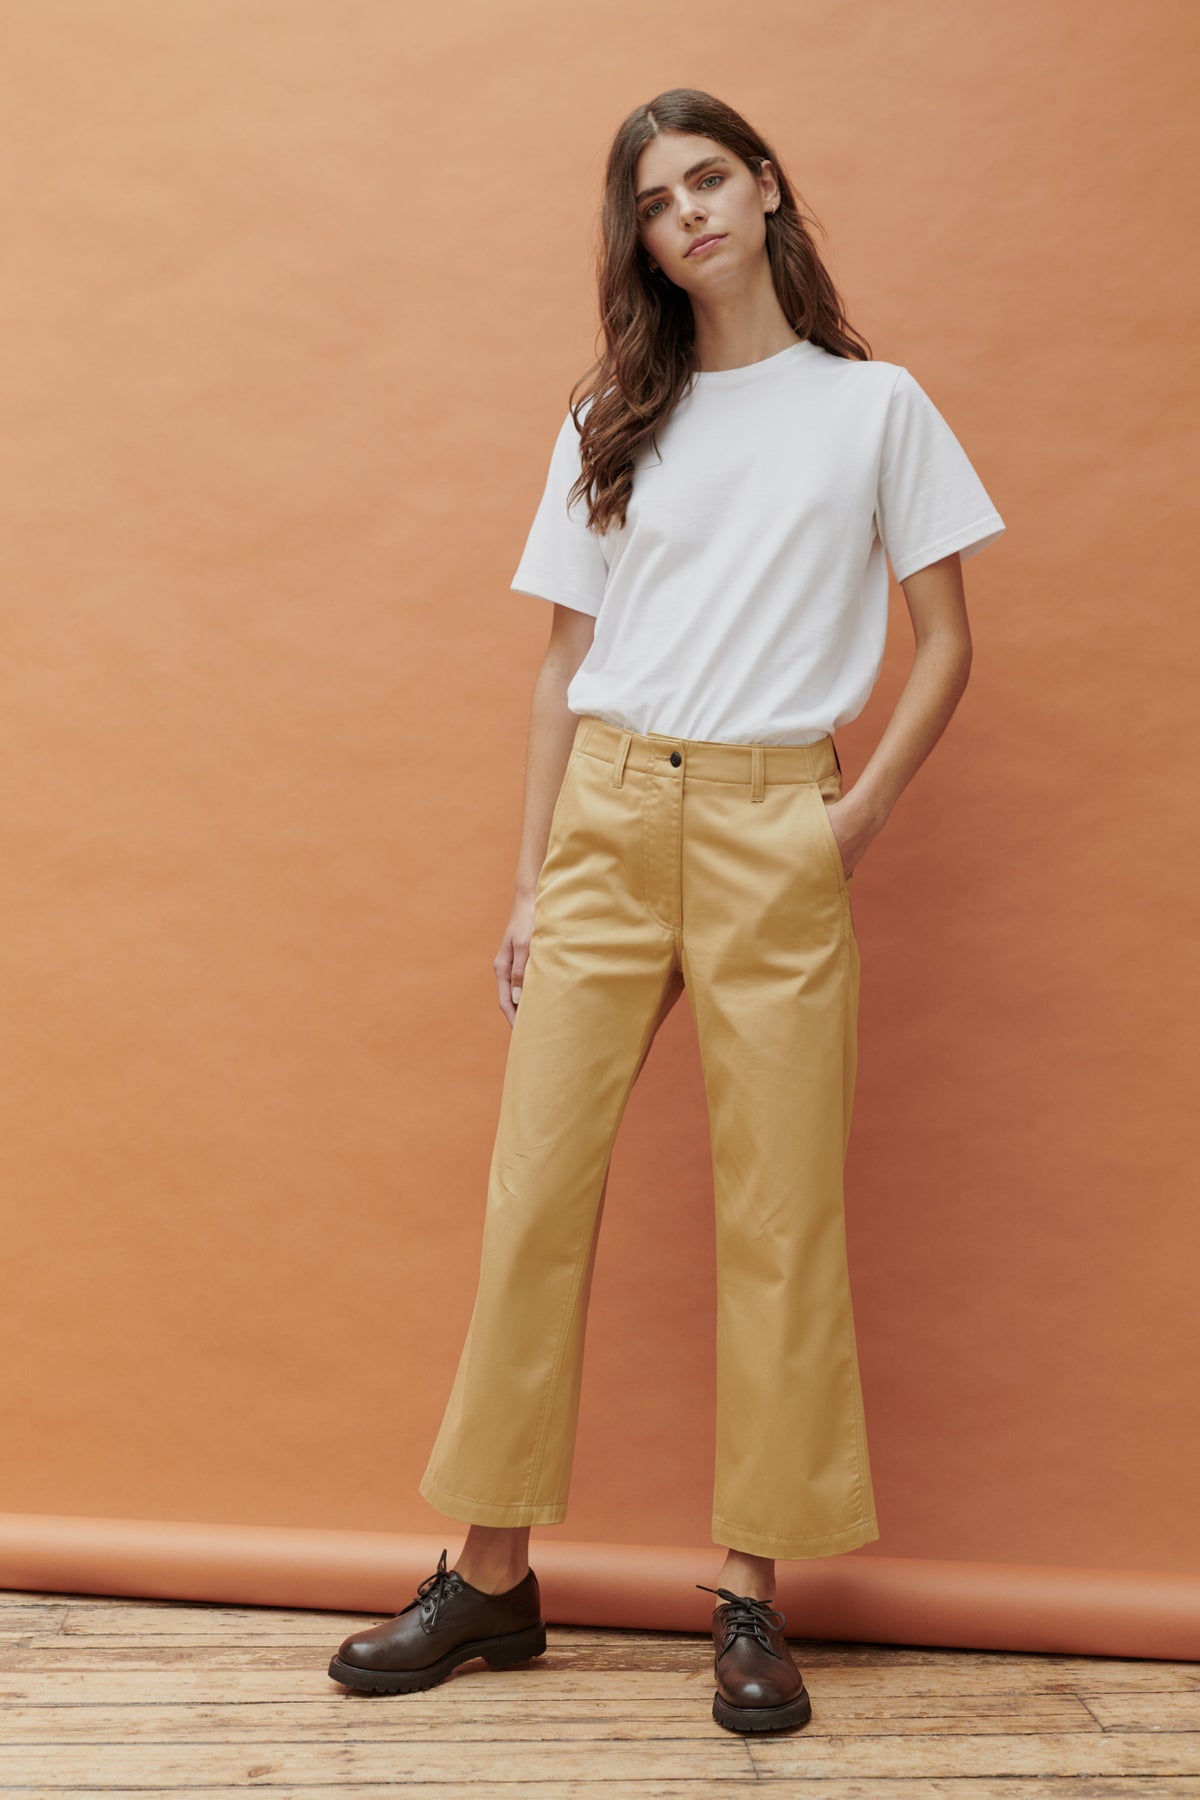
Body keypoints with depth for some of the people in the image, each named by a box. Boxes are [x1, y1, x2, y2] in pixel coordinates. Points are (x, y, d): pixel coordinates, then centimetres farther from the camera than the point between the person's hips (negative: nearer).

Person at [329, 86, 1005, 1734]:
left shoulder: (875, 407, 8)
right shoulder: (610, 424, 15)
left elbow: (945, 653, 6)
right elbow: (565, 667, 13)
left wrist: (860, 815, -8)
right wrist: (530, 886, 7)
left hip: (776, 836, -2)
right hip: (608, 816, 2)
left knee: (779, 1212, -2)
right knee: (536, 1190, -1)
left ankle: (751, 1594, 10)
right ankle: (492, 1574, 11)